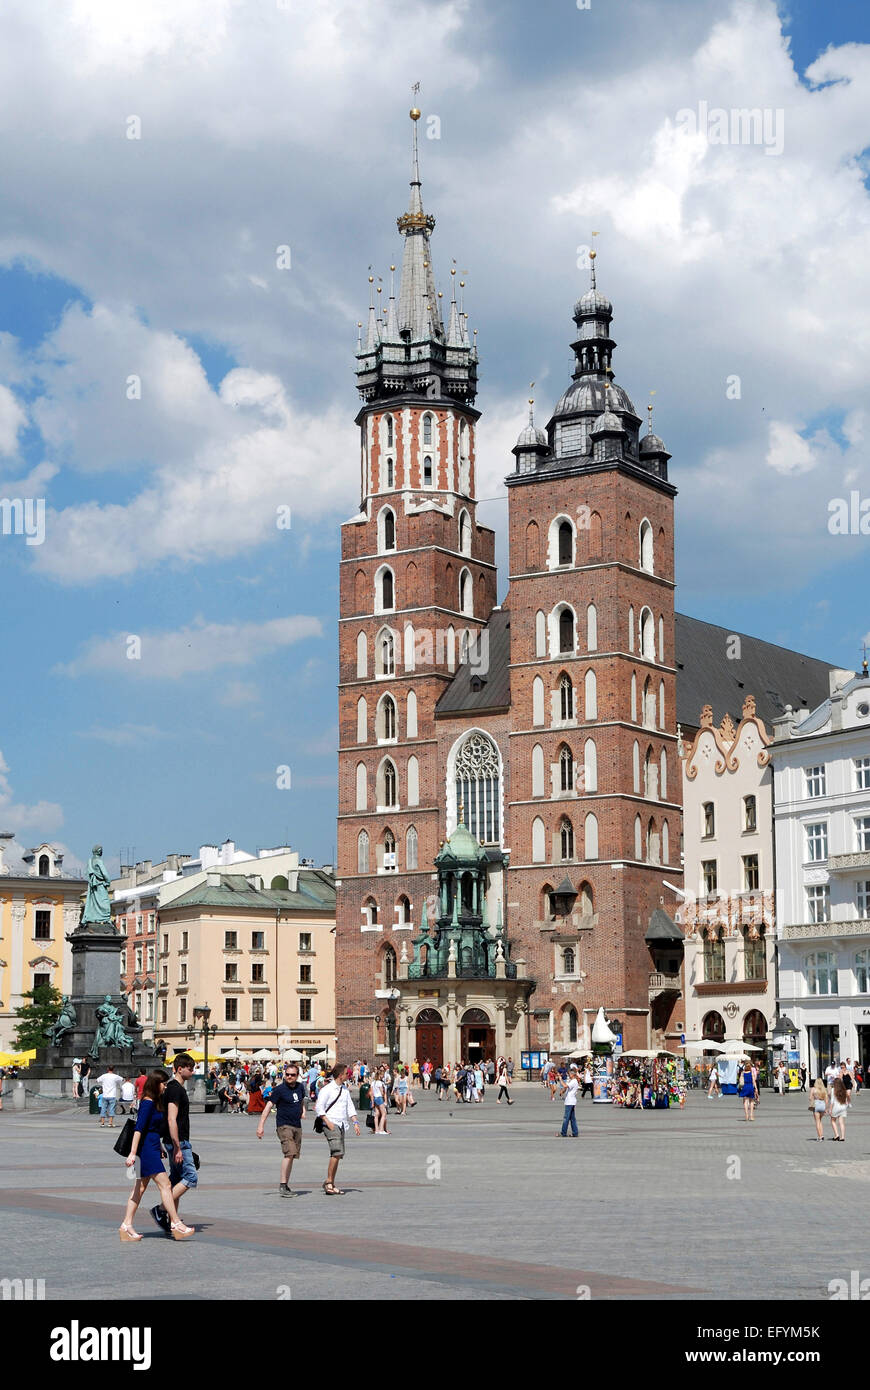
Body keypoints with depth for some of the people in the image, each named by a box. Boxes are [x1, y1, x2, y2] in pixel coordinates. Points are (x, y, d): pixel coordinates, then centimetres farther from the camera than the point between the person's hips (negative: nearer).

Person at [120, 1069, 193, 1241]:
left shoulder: (155, 1102, 15)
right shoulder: (147, 1103, -14)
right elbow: (139, 1129, -19)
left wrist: (159, 1150, 28)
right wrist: (132, 1153, -23)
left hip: (151, 1149, 10)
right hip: (146, 1148, -10)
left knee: (140, 1188, 9)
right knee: (165, 1185, -8)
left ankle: (126, 1225, 11)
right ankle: (175, 1223, -5)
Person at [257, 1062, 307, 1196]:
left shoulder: (300, 1087, 10)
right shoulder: (279, 1089, -9)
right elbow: (268, 1106, -10)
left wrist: (303, 1111, 12)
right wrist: (261, 1125, -16)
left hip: (297, 1126, 7)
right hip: (284, 1125, -6)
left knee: (292, 1155, 7)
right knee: (289, 1153, -20)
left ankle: (286, 1185, 16)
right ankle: (283, 1185, -18)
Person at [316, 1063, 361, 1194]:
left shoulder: (345, 1089, 16)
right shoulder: (327, 1089, -7)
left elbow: (350, 1107, 18)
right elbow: (319, 1107, -9)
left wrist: (355, 1122, 7)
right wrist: (328, 1122, -16)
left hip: (341, 1125, 8)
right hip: (331, 1125, -8)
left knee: (339, 1154, 5)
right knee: (337, 1152, -19)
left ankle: (332, 1185, 11)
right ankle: (328, 1182, -13)